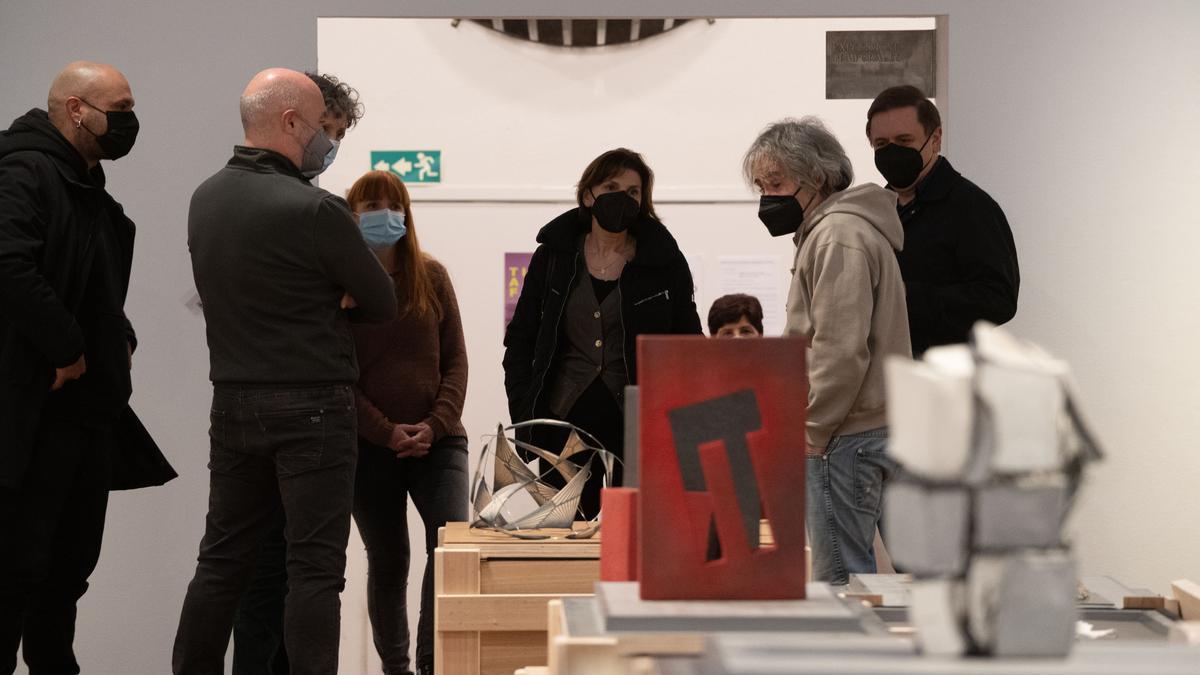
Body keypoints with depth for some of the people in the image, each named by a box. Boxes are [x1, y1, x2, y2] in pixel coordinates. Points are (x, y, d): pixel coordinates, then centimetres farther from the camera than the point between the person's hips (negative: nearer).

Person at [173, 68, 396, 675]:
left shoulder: (205, 199, 6)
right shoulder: (314, 210, -17)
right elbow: (382, 302, -7)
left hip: (232, 401, 7)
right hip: (312, 407, -7)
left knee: (223, 558, 13)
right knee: (315, 567, -2)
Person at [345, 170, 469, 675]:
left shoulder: (431, 276, 6)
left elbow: (455, 358, 5)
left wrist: (436, 423, -9)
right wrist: (386, 430, -14)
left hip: (437, 440, 1)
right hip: (368, 446, -1)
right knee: (387, 560, 7)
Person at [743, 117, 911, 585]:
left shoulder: (838, 236, -13)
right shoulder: (826, 232, 21)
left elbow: (841, 349, -20)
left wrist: (812, 432, -15)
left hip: (846, 439, -11)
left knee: (840, 581, -9)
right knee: (853, 576, 11)